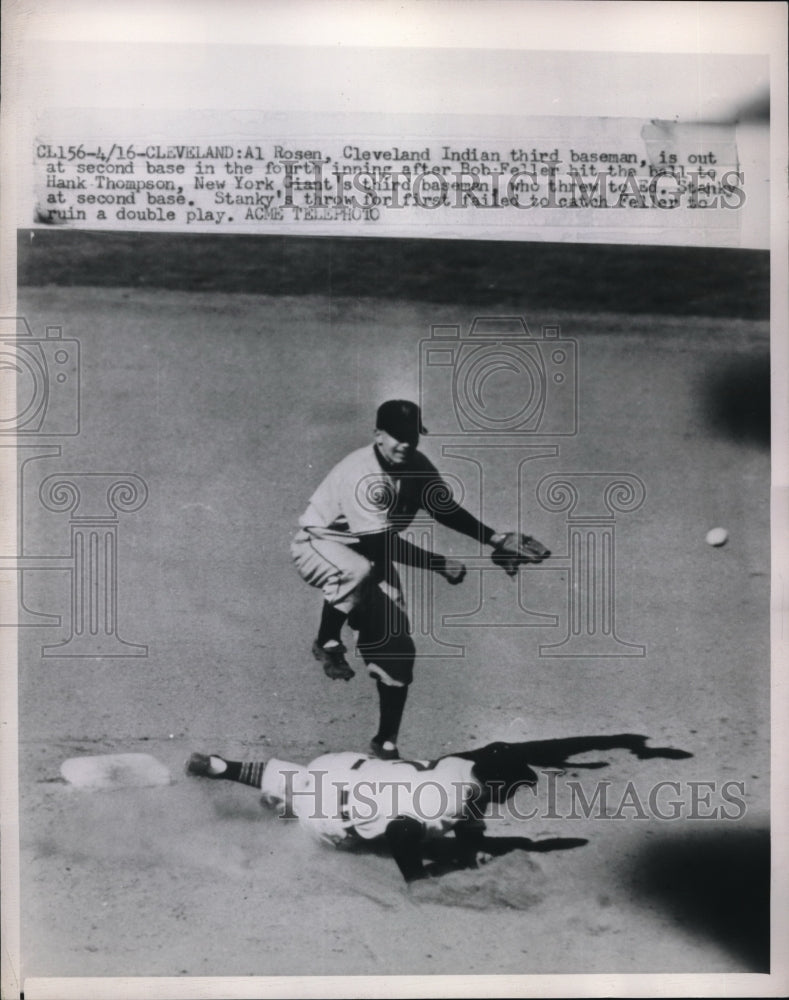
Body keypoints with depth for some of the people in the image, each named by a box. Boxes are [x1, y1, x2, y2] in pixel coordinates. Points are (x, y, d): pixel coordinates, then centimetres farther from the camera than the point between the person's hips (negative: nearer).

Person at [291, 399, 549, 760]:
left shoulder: (418, 467, -9)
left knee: (398, 647, -3)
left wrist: (493, 538, -3)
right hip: (318, 544, -7)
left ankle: (386, 743, 12)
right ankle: (327, 643, -16)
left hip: (370, 557, 7)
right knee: (358, 571, -43)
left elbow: (445, 508, 7)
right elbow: (383, 544, -34)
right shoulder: (363, 475, -32)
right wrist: (440, 564, -33)